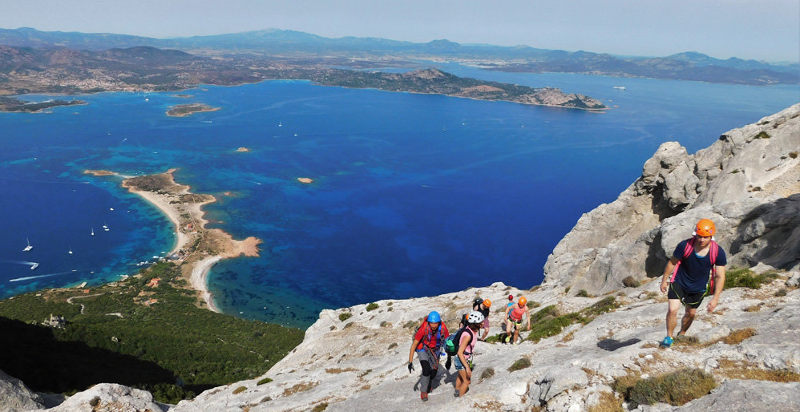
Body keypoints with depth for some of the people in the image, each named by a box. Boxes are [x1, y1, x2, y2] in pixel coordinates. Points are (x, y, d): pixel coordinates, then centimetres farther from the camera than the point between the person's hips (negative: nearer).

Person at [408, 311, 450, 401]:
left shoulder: (443, 328, -26)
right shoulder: (423, 329, -33)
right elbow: (413, 345, -25)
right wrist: (410, 362, -25)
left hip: (435, 350, 3)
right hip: (423, 349, -3)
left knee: (434, 371, 6)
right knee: (426, 369, -19)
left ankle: (428, 384, 39)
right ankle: (423, 391, 2)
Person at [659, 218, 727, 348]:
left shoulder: (718, 252, -19)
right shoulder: (685, 246, -23)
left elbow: (720, 276, -12)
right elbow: (672, 262, -7)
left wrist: (715, 298, -15)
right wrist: (664, 280, 2)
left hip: (699, 288, 2)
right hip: (679, 282, -2)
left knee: (690, 313, 16)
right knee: (672, 310, -14)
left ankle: (681, 335, 43)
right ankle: (669, 337, 8)